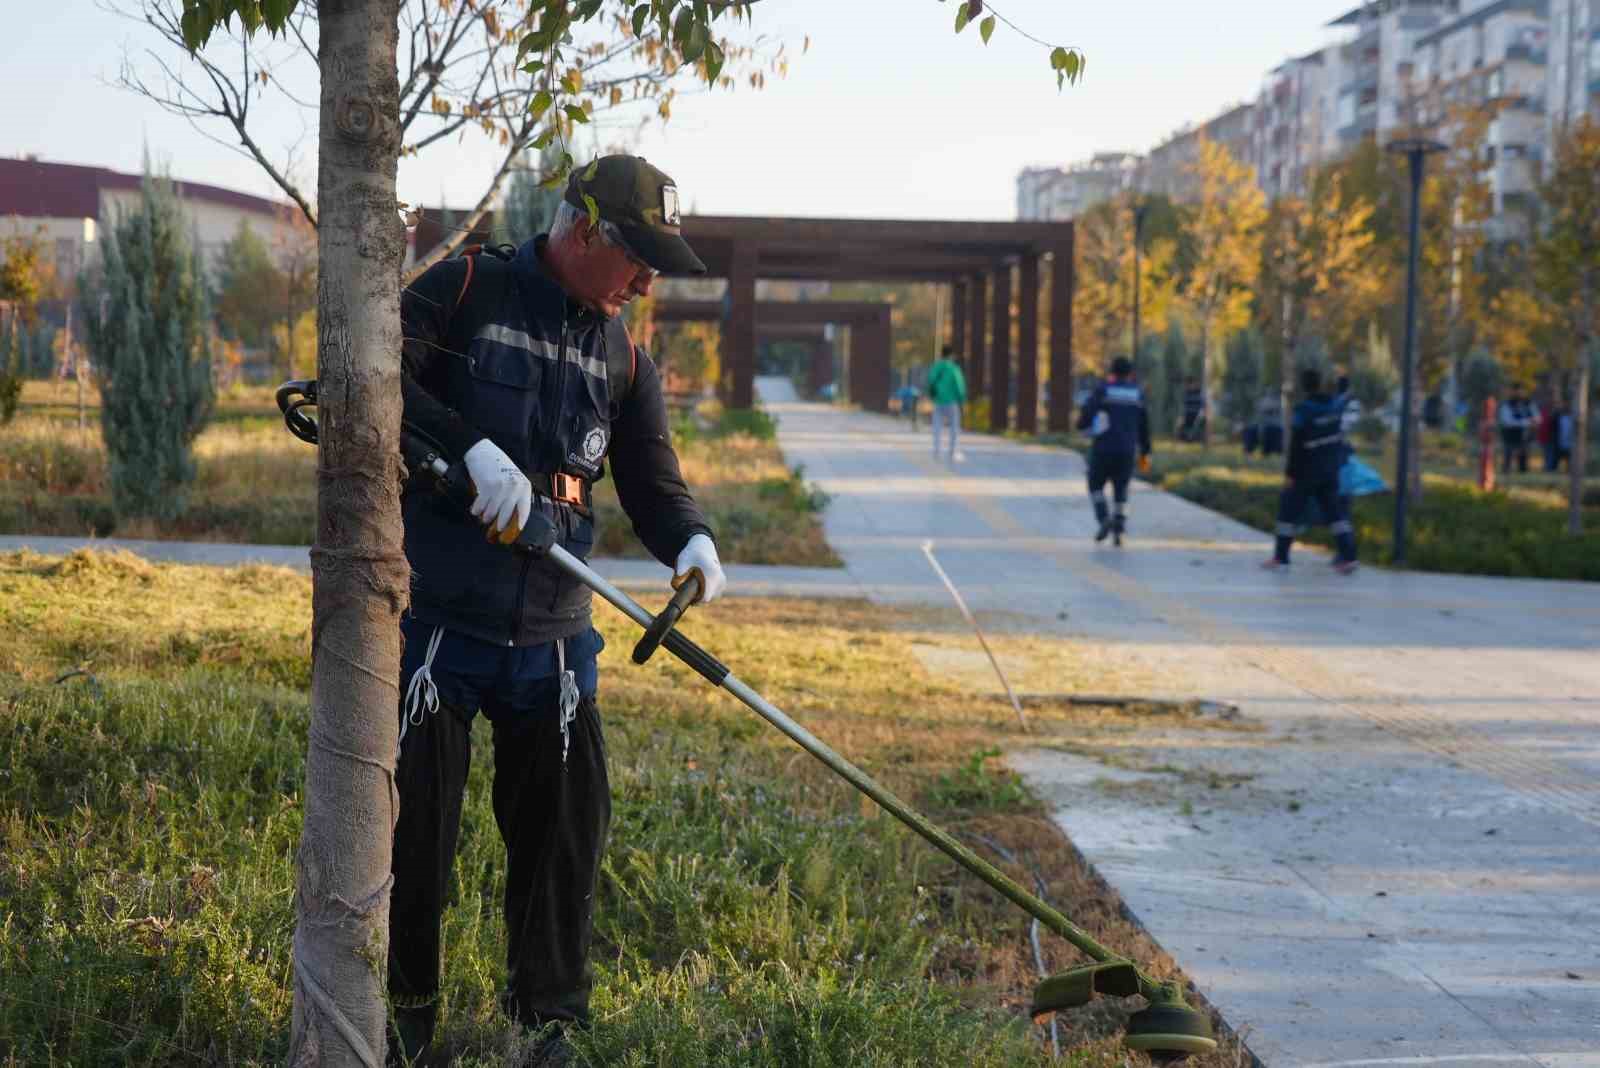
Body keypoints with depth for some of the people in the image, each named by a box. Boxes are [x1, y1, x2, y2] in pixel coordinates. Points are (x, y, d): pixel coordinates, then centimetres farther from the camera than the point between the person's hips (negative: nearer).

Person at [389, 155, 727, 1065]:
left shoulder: (626, 359, 10)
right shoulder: (466, 291, -4)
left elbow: (653, 480, 7)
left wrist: (690, 539, -15)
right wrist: (472, 446, -26)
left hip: (552, 638, 4)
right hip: (434, 619, -4)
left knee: (566, 828, 8)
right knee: (414, 824, 4)